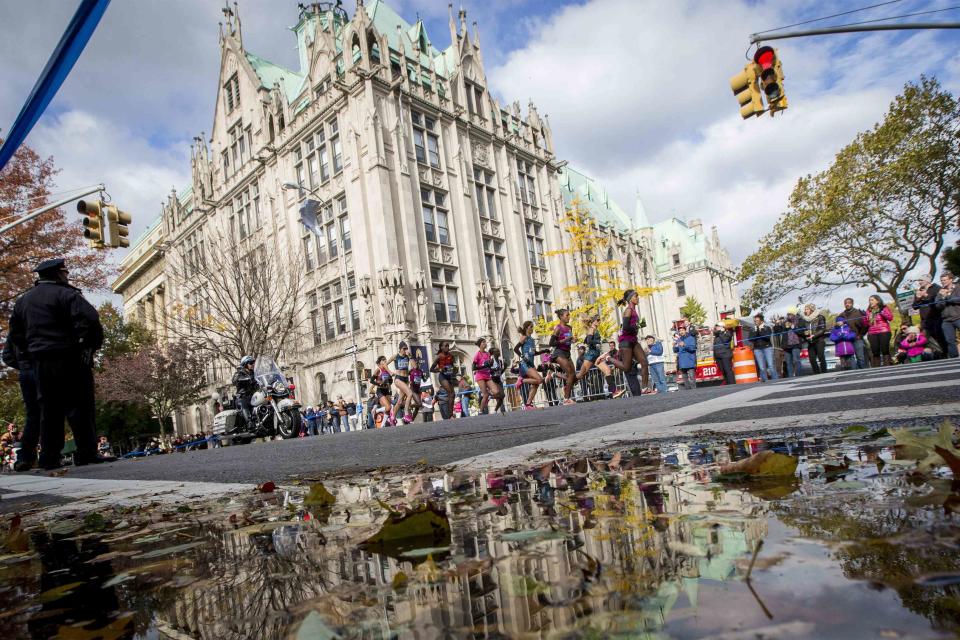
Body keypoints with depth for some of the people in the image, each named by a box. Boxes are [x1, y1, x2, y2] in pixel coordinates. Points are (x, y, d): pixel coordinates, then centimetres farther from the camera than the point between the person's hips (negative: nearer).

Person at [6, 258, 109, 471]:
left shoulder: (24, 300, 19)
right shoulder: (65, 294, -7)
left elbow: (15, 333, 21)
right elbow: (89, 318, -20)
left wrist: (30, 352, 21)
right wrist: (92, 345, -8)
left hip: (39, 361, 7)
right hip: (68, 358, -7)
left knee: (48, 409, 11)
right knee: (79, 405, -6)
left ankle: (49, 457, 10)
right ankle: (87, 452, -10)